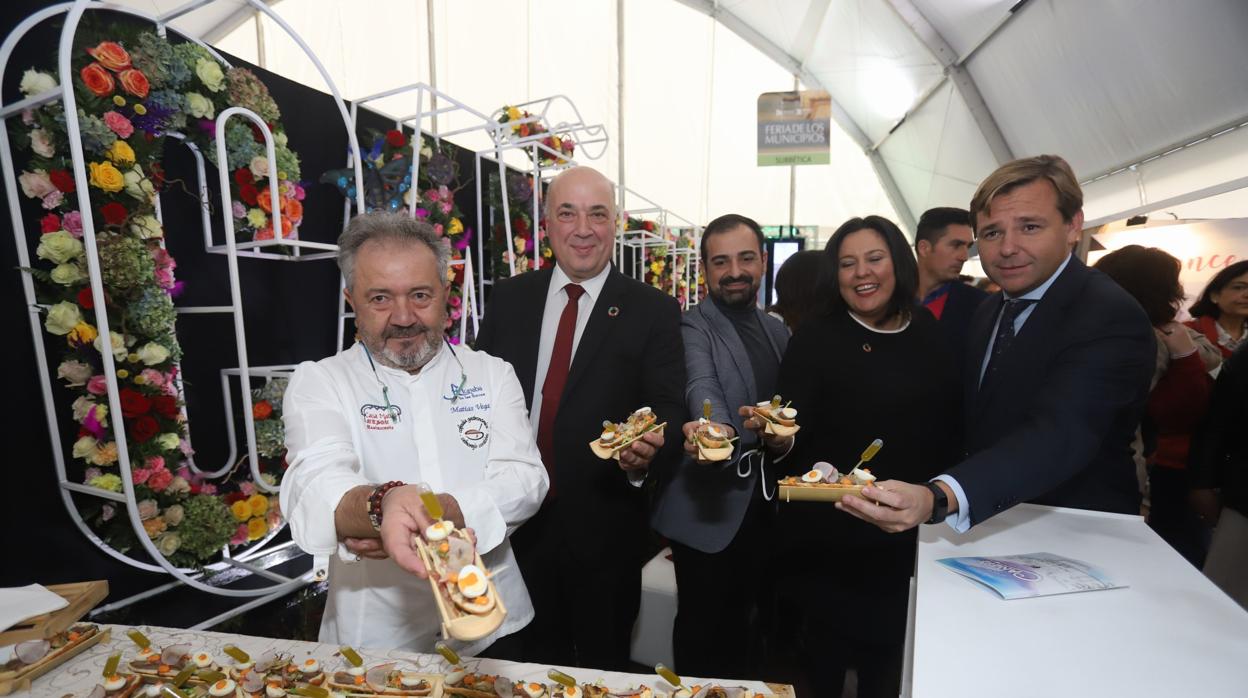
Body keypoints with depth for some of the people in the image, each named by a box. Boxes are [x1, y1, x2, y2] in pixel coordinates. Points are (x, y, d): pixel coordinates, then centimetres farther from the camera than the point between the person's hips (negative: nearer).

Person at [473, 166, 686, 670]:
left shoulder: (653, 311, -8)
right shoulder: (509, 298, 2)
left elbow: (669, 410, -10)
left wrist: (647, 456, -31)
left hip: (603, 528, -2)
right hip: (517, 520, 3)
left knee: (602, 667, 20)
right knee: (534, 663, 25)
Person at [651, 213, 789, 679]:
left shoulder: (778, 331, 10)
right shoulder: (692, 326, -12)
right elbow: (702, 387, -32)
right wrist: (716, 427, -50)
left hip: (764, 507, 6)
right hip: (709, 509, -6)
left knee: (745, 626, 22)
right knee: (704, 632, 8)